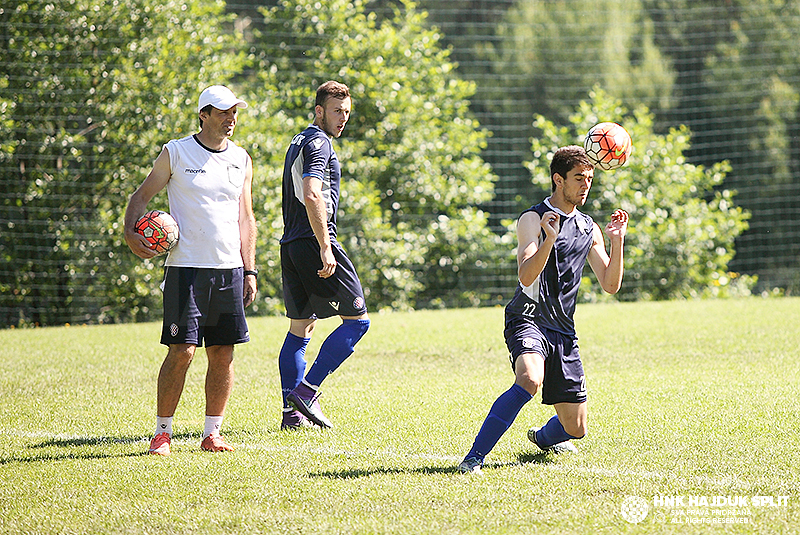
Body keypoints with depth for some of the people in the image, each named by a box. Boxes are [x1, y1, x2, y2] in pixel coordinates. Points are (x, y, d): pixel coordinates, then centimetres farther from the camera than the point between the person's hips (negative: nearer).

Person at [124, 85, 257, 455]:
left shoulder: (241, 160, 13)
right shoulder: (175, 153, 1)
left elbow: (245, 218, 16)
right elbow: (142, 195, 5)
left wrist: (249, 271, 9)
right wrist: (130, 233, -14)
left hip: (229, 270, 4)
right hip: (187, 268, -4)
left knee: (223, 353, 2)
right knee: (181, 351, -9)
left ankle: (211, 433, 9)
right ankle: (162, 432, 1)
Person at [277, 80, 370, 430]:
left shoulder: (298, 143, 22)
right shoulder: (319, 143, -10)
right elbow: (312, 195, -23)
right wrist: (325, 247, -25)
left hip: (291, 245, 10)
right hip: (314, 243, -10)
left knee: (300, 327, 12)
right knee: (357, 319, -4)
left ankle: (292, 411, 9)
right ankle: (307, 391, -10)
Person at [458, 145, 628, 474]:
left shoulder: (589, 228, 16)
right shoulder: (533, 219, -5)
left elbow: (610, 284, 12)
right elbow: (526, 276, -18)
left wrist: (617, 241, -1)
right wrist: (549, 239, -32)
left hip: (562, 331, 6)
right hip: (528, 319, -6)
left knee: (575, 429, 5)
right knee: (530, 379, -38)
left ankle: (544, 437, 42)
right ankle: (474, 457, -32)